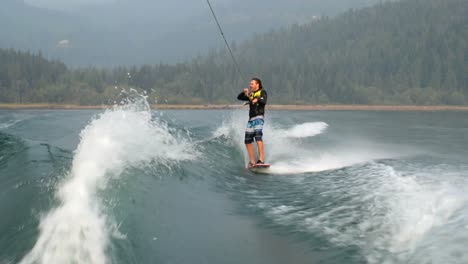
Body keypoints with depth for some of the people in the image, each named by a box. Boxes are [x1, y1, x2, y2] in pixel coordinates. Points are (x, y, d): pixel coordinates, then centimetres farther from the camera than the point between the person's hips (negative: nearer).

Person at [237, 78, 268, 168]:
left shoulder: (262, 92, 6)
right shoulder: (250, 95, 23)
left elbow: (264, 101, -12)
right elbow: (239, 97, 19)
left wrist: (257, 99, -33)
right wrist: (244, 93, -1)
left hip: (258, 117, -7)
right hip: (251, 119, 7)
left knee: (258, 137, -23)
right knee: (248, 141, 0)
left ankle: (261, 160, -31)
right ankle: (252, 162, 4)